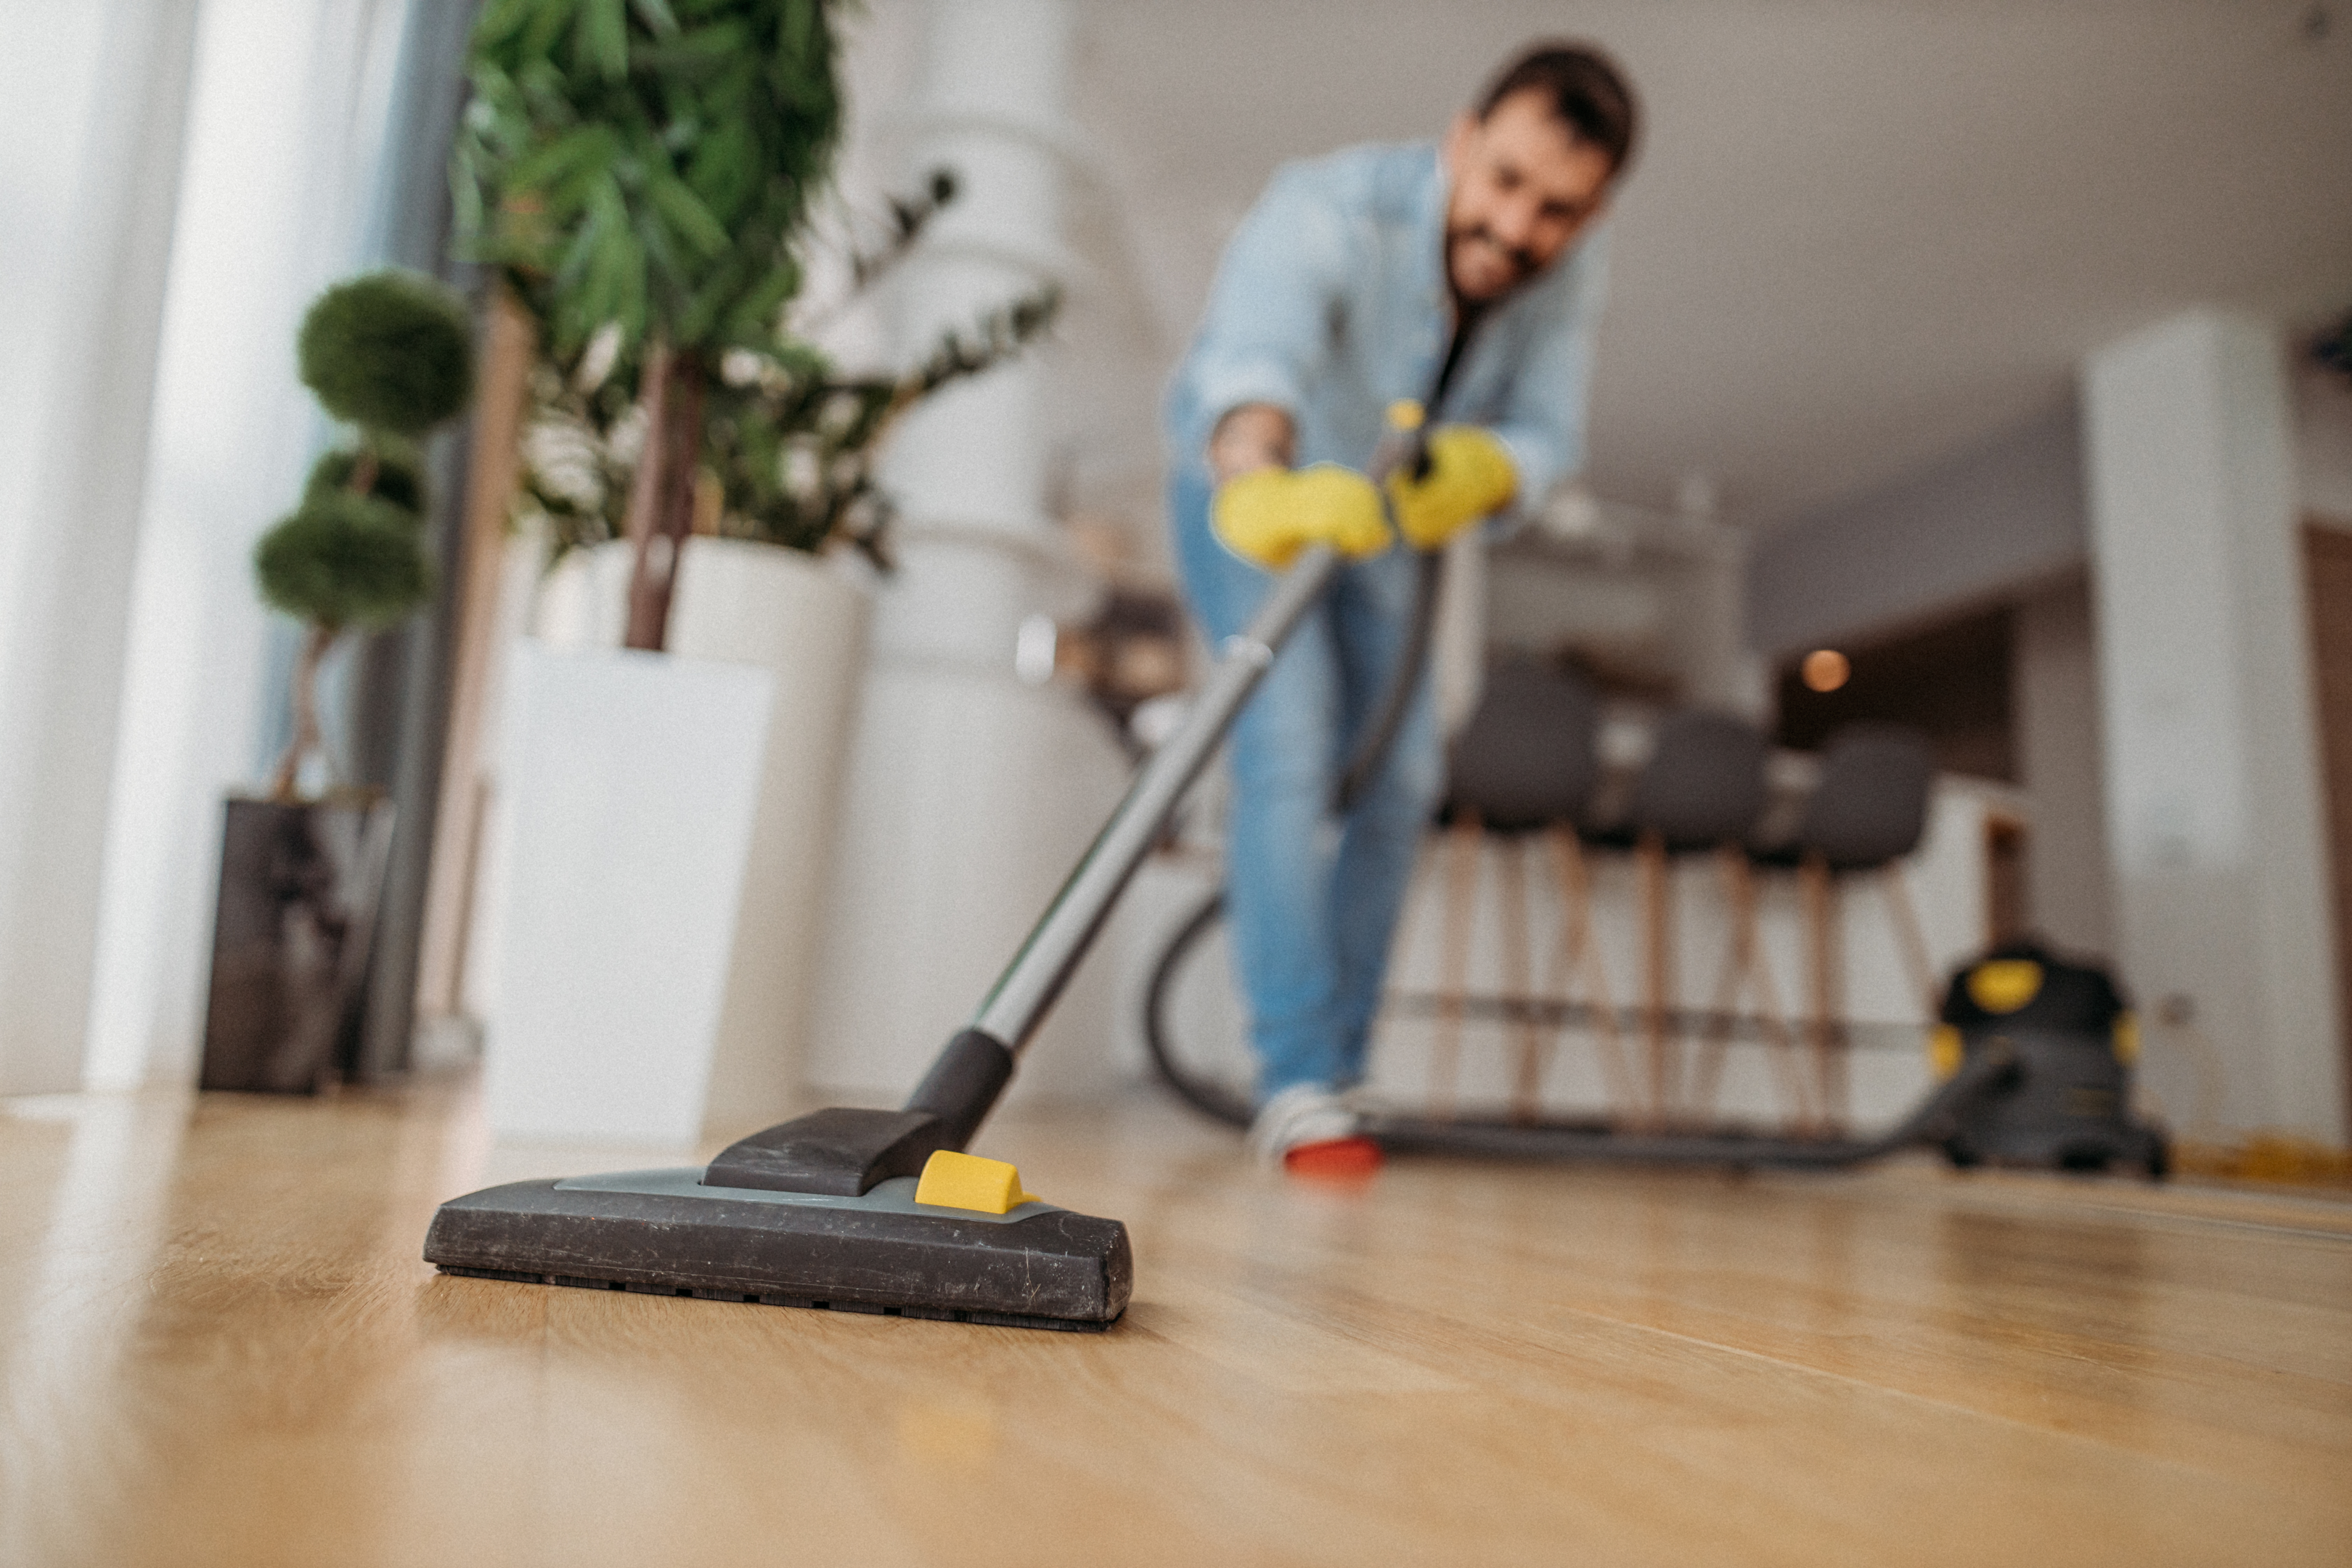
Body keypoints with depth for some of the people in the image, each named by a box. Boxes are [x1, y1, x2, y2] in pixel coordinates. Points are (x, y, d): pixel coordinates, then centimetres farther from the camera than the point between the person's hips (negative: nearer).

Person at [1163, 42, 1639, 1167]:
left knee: (1398, 772, 1)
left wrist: (1480, 469, -42)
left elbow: (1546, 431, -19)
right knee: (1291, 749, -22)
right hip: (1248, 483, -5)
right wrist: (1264, 482, -76)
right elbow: (1253, 347, -54)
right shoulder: (1332, 209, -36)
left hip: (1380, 511, 6)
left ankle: (1334, 1075, 12)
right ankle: (1296, 1087, -18)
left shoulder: (1568, 262, -19)